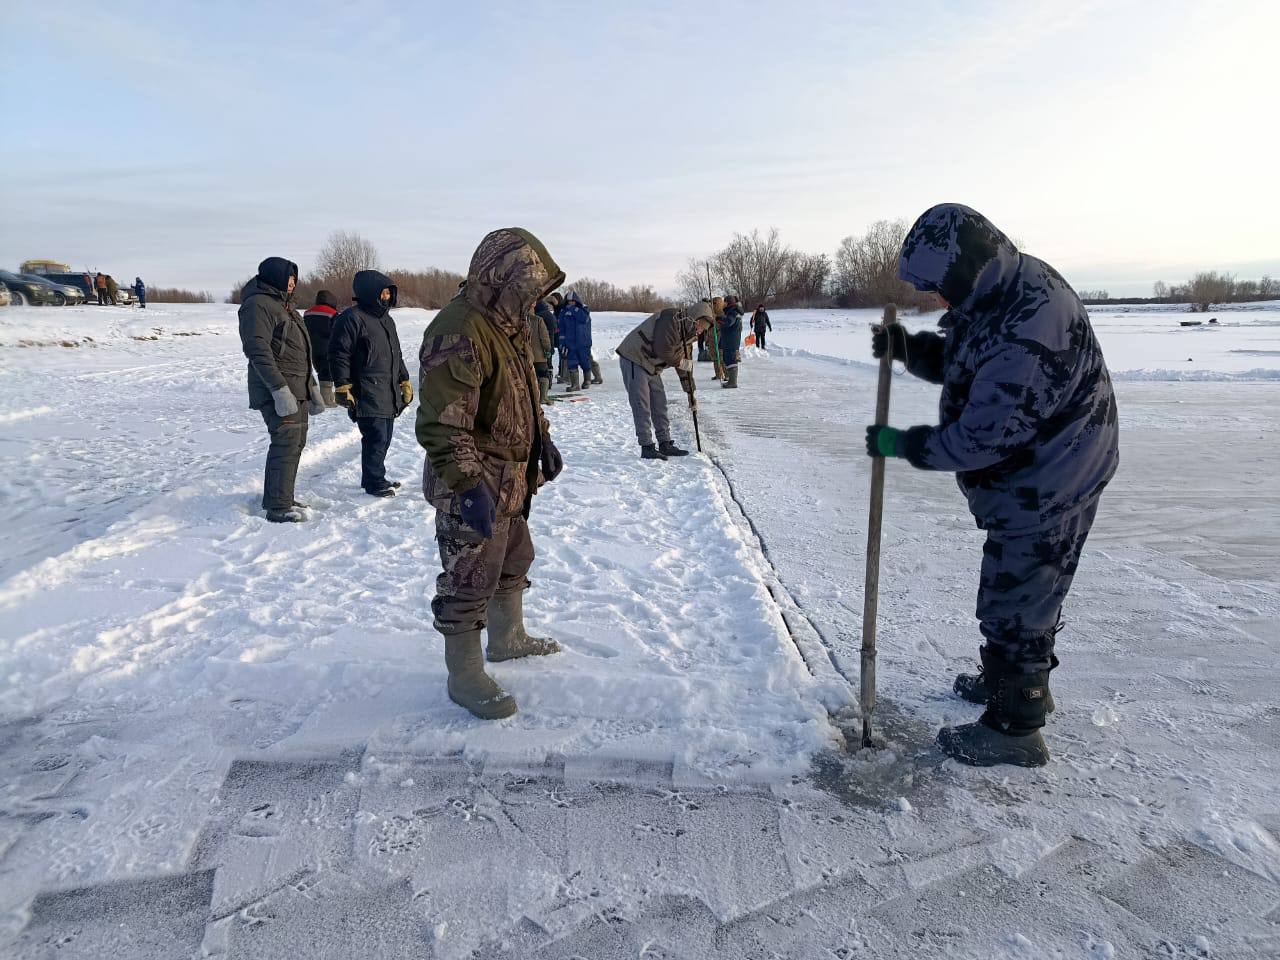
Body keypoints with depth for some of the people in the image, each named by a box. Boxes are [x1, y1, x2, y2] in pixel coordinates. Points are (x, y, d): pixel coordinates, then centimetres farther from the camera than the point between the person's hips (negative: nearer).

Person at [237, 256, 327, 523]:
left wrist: (312, 386, 24)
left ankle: (280, 498, 23)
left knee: (296, 443, 13)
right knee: (286, 443, -13)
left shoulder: (283, 305, 21)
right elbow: (258, 350, -21)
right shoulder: (258, 305, -11)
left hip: (297, 389, 10)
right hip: (277, 390, -10)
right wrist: (280, 389, -27)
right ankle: (278, 507, -9)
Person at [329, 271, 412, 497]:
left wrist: (405, 381, 25)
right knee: (376, 437, -8)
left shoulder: (387, 320, 19)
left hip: (389, 394, 8)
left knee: (384, 438, 13)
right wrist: (342, 386, -16)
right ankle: (373, 481, 4)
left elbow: (397, 355, 27)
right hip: (367, 395, -8)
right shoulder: (352, 318, -9)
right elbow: (339, 354, -12)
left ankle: (375, 476, 26)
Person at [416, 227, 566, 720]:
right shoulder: (459, 332, -24)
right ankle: (465, 677, 19)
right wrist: (469, 485, -33)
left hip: (510, 482, 11)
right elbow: (442, 424, -29)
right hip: (473, 491, -10)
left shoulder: (505, 323, 10)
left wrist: (543, 439, 21)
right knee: (469, 583, 3)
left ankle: (508, 638, 47)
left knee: (514, 562, 25)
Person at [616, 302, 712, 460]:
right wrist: (681, 362, -13)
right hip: (634, 360, -10)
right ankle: (647, 447, -5)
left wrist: (691, 393, 17)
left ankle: (665, 444, 17)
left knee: (660, 404, 10)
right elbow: (662, 349, -27)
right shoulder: (671, 318, -18)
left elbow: (685, 366, 18)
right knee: (642, 406, -8)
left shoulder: (687, 333, 13)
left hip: (651, 367, 10)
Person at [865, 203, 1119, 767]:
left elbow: (981, 439, -30)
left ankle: (1014, 728, 19)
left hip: (1046, 486, -10)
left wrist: (903, 444, -17)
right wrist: (907, 346, -7)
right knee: (1025, 590, 25)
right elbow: (956, 362, 12)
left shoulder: (1028, 334, -34)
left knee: (1015, 603, 2)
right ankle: (1019, 681, 45)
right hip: (1033, 478, 10)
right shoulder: (999, 288, -1)